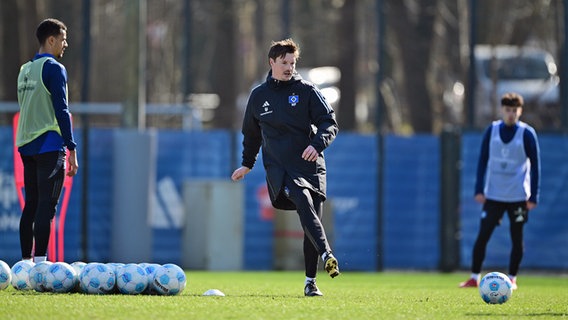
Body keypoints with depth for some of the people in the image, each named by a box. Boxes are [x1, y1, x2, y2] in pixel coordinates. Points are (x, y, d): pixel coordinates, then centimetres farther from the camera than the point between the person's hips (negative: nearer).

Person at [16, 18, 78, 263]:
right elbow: (61, 110, -14)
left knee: (31, 206, 11)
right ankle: (40, 263, -17)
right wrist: (71, 149, -14)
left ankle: (26, 262, 11)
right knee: (46, 206, -11)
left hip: (26, 146, 8)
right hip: (50, 145, -8)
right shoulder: (54, 69, -8)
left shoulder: (25, 70, 16)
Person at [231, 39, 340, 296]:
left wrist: (317, 144, -18)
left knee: (312, 219, -4)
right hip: (279, 168, 0)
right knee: (304, 203, -29)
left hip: (310, 165, 0)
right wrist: (247, 164, 31)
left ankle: (310, 282, 5)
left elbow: (330, 123, 0)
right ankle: (326, 255, -44)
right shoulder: (258, 96, 14)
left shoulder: (306, 91, 6)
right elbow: (251, 133, 29)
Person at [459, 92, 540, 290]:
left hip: (518, 196, -1)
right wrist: (479, 190, 1)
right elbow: (483, 160, 8)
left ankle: (512, 279, 14)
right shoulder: (492, 131, 3)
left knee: (517, 237, 3)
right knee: (483, 235, -5)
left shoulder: (527, 133, -4)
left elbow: (535, 165, -1)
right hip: (493, 195, 1)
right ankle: (474, 278, 2)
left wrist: (533, 196, -5)